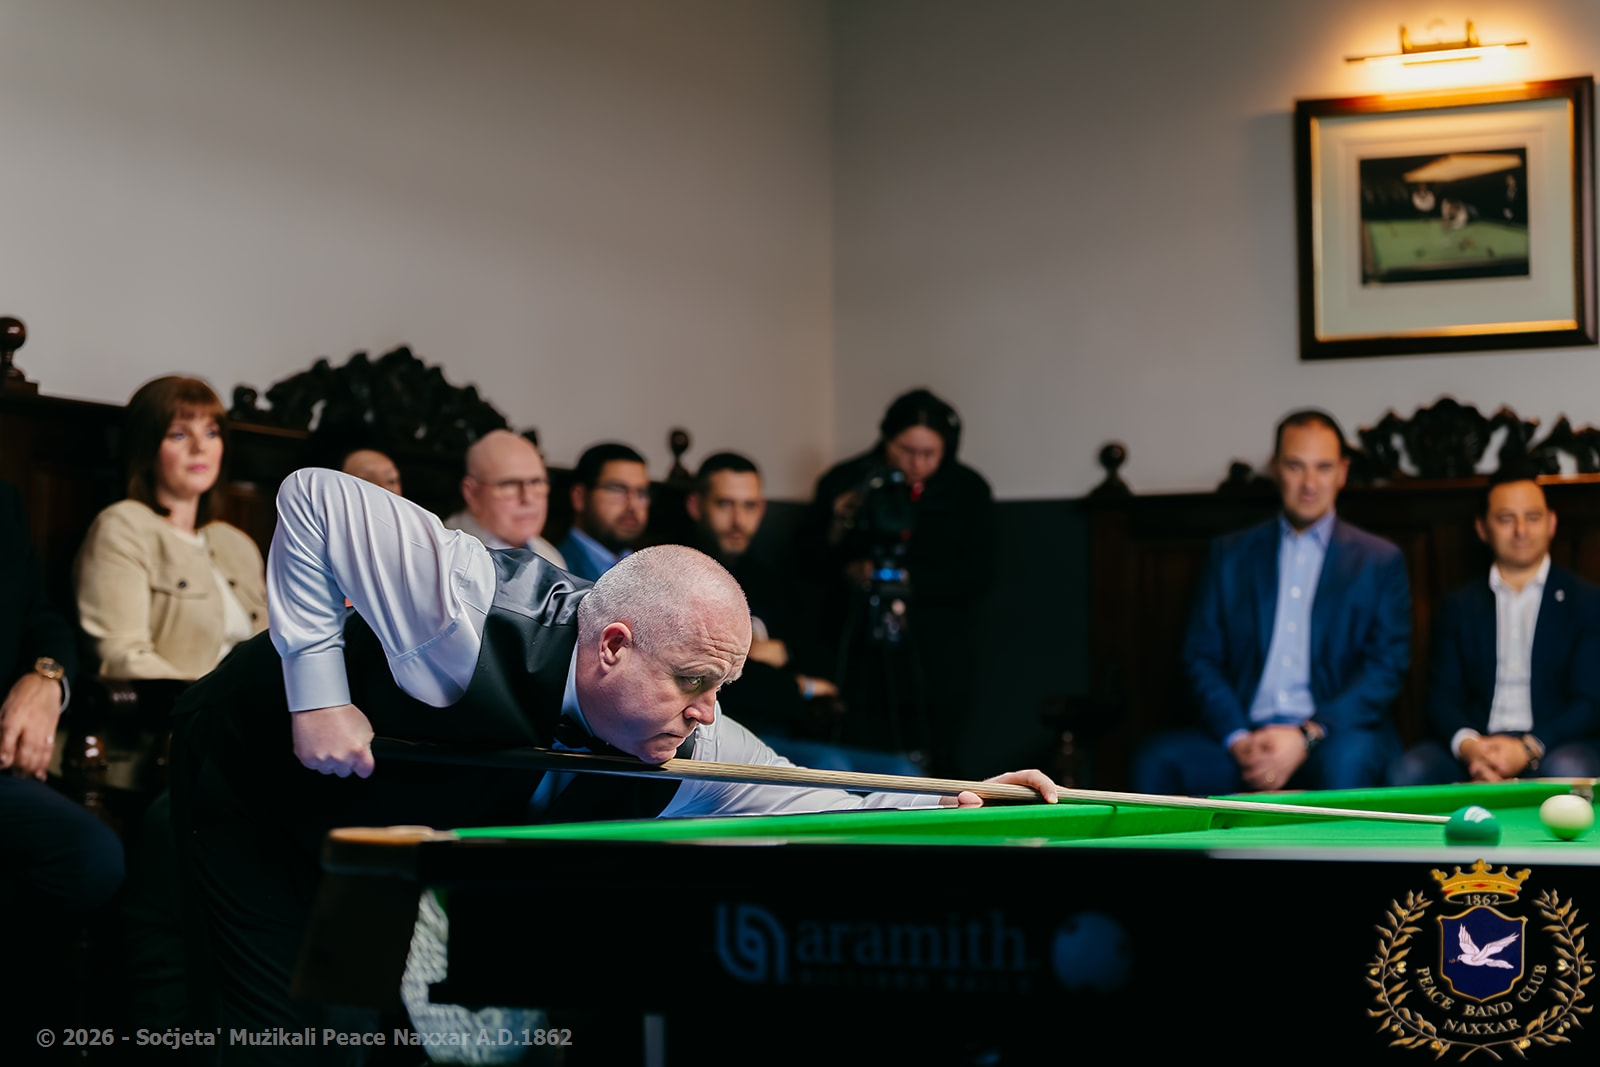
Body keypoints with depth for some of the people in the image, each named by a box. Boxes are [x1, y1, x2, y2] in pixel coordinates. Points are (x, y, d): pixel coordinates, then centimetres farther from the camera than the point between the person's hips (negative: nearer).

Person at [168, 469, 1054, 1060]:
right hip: (257, 783, -6)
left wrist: (956, 807, -27)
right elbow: (313, 499, -33)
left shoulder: (688, 752, -19)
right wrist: (319, 690, -33)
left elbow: (821, 809, -11)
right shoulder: (470, 611, -39)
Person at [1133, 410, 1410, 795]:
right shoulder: (1231, 554, 15)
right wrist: (1236, 738, -10)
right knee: (1156, 761, -26)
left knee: (1347, 760, -38)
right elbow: (1202, 658, 9)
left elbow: (1386, 668, 0)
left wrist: (1307, 735, -14)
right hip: (1245, 738, 2)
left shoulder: (1379, 561, 9)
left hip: (1332, 734, -2)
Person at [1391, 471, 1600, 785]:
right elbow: (1443, 697, 7)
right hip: (1478, 745, 2)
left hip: (1555, 745, -2)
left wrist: (1529, 748, -18)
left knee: (1567, 771, -38)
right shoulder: (1459, 606, 16)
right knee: (1409, 770, -28)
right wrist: (1467, 744, -17)